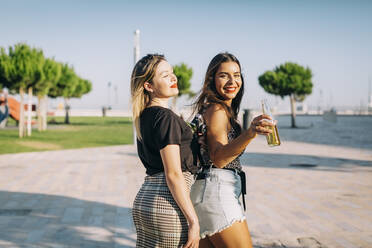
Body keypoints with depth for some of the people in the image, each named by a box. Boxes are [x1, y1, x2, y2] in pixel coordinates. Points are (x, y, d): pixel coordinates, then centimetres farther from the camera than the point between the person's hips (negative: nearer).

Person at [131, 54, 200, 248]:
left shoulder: (144, 116, 13)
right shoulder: (166, 118, -14)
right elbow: (173, 175, -18)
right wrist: (194, 221, -17)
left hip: (143, 202, 9)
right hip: (167, 206, -9)